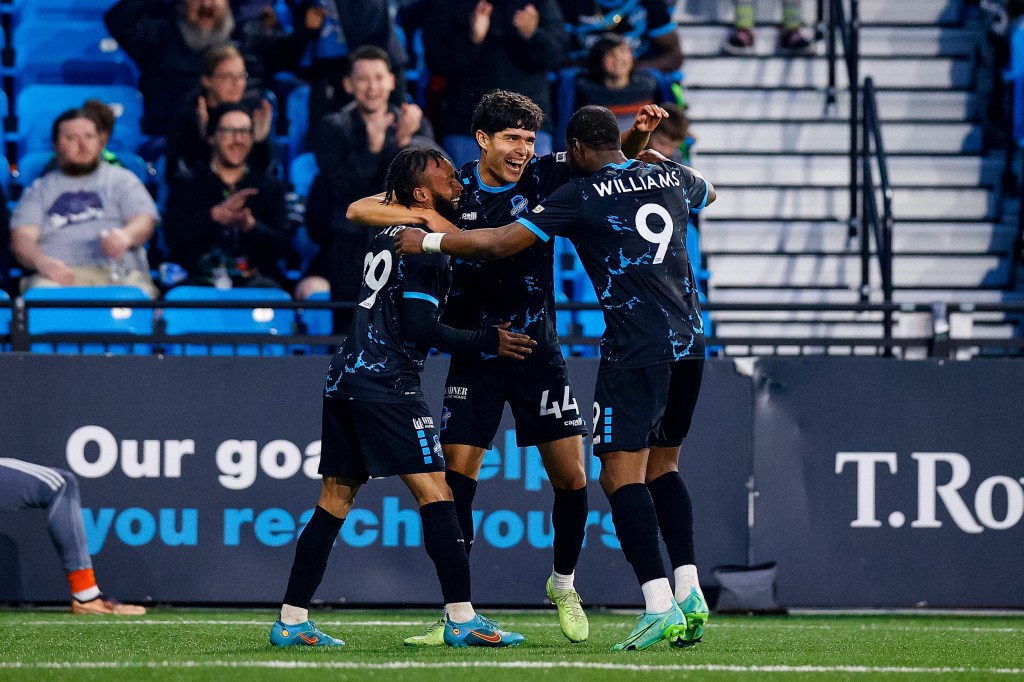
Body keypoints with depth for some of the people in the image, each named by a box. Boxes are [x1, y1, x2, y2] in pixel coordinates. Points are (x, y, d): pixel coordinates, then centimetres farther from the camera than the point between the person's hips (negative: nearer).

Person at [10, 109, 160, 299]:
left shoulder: (121, 179, 23)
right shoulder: (41, 189, 23)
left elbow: (144, 222, 8)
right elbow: (22, 237, 9)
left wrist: (127, 235, -19)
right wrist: (42, 261, -16)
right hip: (60, 274, 0)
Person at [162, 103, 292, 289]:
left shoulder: (270, 186, 17)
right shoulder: (185, 184, 13)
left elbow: (283, 246, 5)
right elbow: (173, 239, -2)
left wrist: (251, 225, -15)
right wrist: (214, 215, -16)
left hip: (253, 276, 1)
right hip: (201, 277, -1)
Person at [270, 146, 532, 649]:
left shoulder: (389, 234, 15)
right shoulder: (425, 247, -9)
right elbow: (420, 330, -14)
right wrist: (488, 341, -6)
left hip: (345, 377, 9)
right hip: (386, 384, -9)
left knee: (336, 499, 10)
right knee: (434, 493, -8)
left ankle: (290, 621, 9)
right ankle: (461, 620, -12)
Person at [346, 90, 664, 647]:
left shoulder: (544, 177, -4)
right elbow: (359, 210, -8)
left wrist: (637, 134, -19)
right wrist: (426, 217, -23)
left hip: (538, 351, 1)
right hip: (474, 354, -1)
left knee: (571, 480, -1)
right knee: (456, 481, -9)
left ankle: (564, 585, 24)